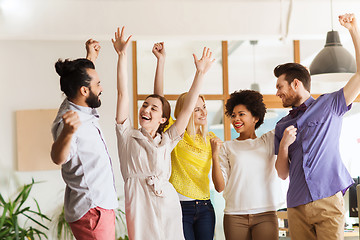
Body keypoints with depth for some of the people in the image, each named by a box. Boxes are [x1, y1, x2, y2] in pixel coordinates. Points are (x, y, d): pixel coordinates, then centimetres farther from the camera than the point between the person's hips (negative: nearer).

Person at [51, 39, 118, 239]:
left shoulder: (82, 109, 8)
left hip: (101, 206, 10)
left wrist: (91, 57, 34)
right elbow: (59, 158, -44)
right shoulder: (69, 119, -23)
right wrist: (67, 132, -63)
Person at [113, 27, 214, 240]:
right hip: (139, 204, -2)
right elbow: (123, 93, 3)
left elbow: (188, 108, 11)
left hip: (167, 204, 2)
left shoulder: (167, 141, 14)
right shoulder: (128, 136, 8)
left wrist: (200, 73, 8)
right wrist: (122, 55, -2)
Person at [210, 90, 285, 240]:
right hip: (235, 216, 0)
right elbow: (220, 187, 3)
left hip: (265, 214, 0)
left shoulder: (269, 140, 12)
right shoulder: (227, 147, 10)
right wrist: (215, 155, -5)